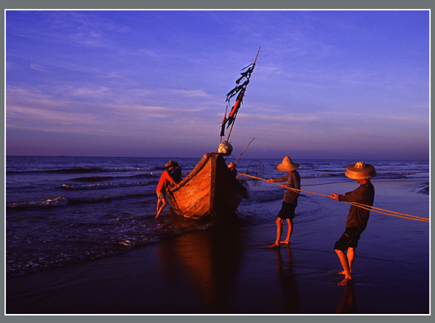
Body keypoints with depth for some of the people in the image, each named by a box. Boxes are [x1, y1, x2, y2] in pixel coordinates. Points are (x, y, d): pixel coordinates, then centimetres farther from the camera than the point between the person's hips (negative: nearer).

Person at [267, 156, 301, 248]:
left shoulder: (295, 175, -20)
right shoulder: (290, 174, 9)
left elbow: (297, 190, -22)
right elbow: (284, 178, 31)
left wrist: (287, 186, -21)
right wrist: (274, 180, 44)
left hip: (289, 202, -10)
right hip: (288, 201, 10)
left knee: (279, 221, -9)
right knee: (289, 220, 18)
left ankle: (277, 243, -5)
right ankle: (287, 240, 29)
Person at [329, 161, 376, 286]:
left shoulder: (364, 190, -28)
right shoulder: (367, 186, 5)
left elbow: (350, 197, -13)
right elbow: (353, 193, 20)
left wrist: (340, 197, 7)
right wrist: (340, 195, 21)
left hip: (355, 225, -11)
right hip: (356, 223, 11)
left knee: (339, 248, -8)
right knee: (351, 246, 26)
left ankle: (348, 277, -4)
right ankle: (348, 270, 44)